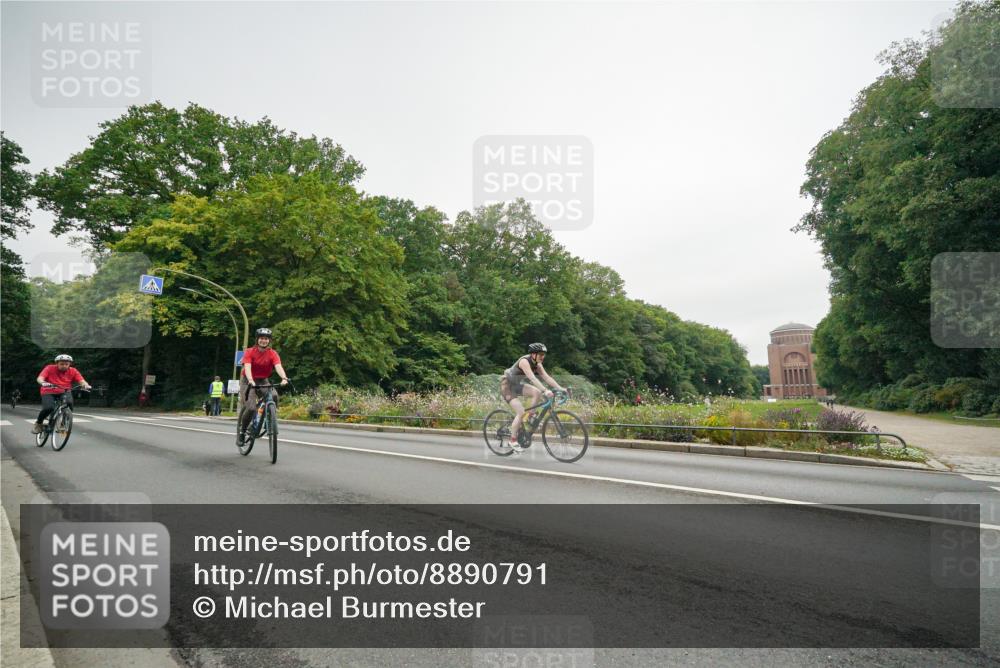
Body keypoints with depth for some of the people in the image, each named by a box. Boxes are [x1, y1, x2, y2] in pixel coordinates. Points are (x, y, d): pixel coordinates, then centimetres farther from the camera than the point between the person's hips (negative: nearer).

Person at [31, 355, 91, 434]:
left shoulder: (73, 371, -4)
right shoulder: (50, 368, -8)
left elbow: (81, 381, -15)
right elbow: (39, 378, -19)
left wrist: (86, 385, -38)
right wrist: (43, 383, -42)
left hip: (64, 393, 1)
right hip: (49, 392, -1)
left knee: (69, 403, -31)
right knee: (48, 408, -27)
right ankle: (38, 423, 4)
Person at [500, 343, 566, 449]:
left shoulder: (537, 364, -3)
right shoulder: (524, 361, -27)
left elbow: (547, 377, -8)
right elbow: (532, 378, -39)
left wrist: (560, 388, -20)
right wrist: (545, 390, -49)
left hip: (517, 385, 8)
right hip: (507, 385, -8)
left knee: (537, 392, -17)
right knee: (521, 413, -17)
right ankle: (513, 441, -6)